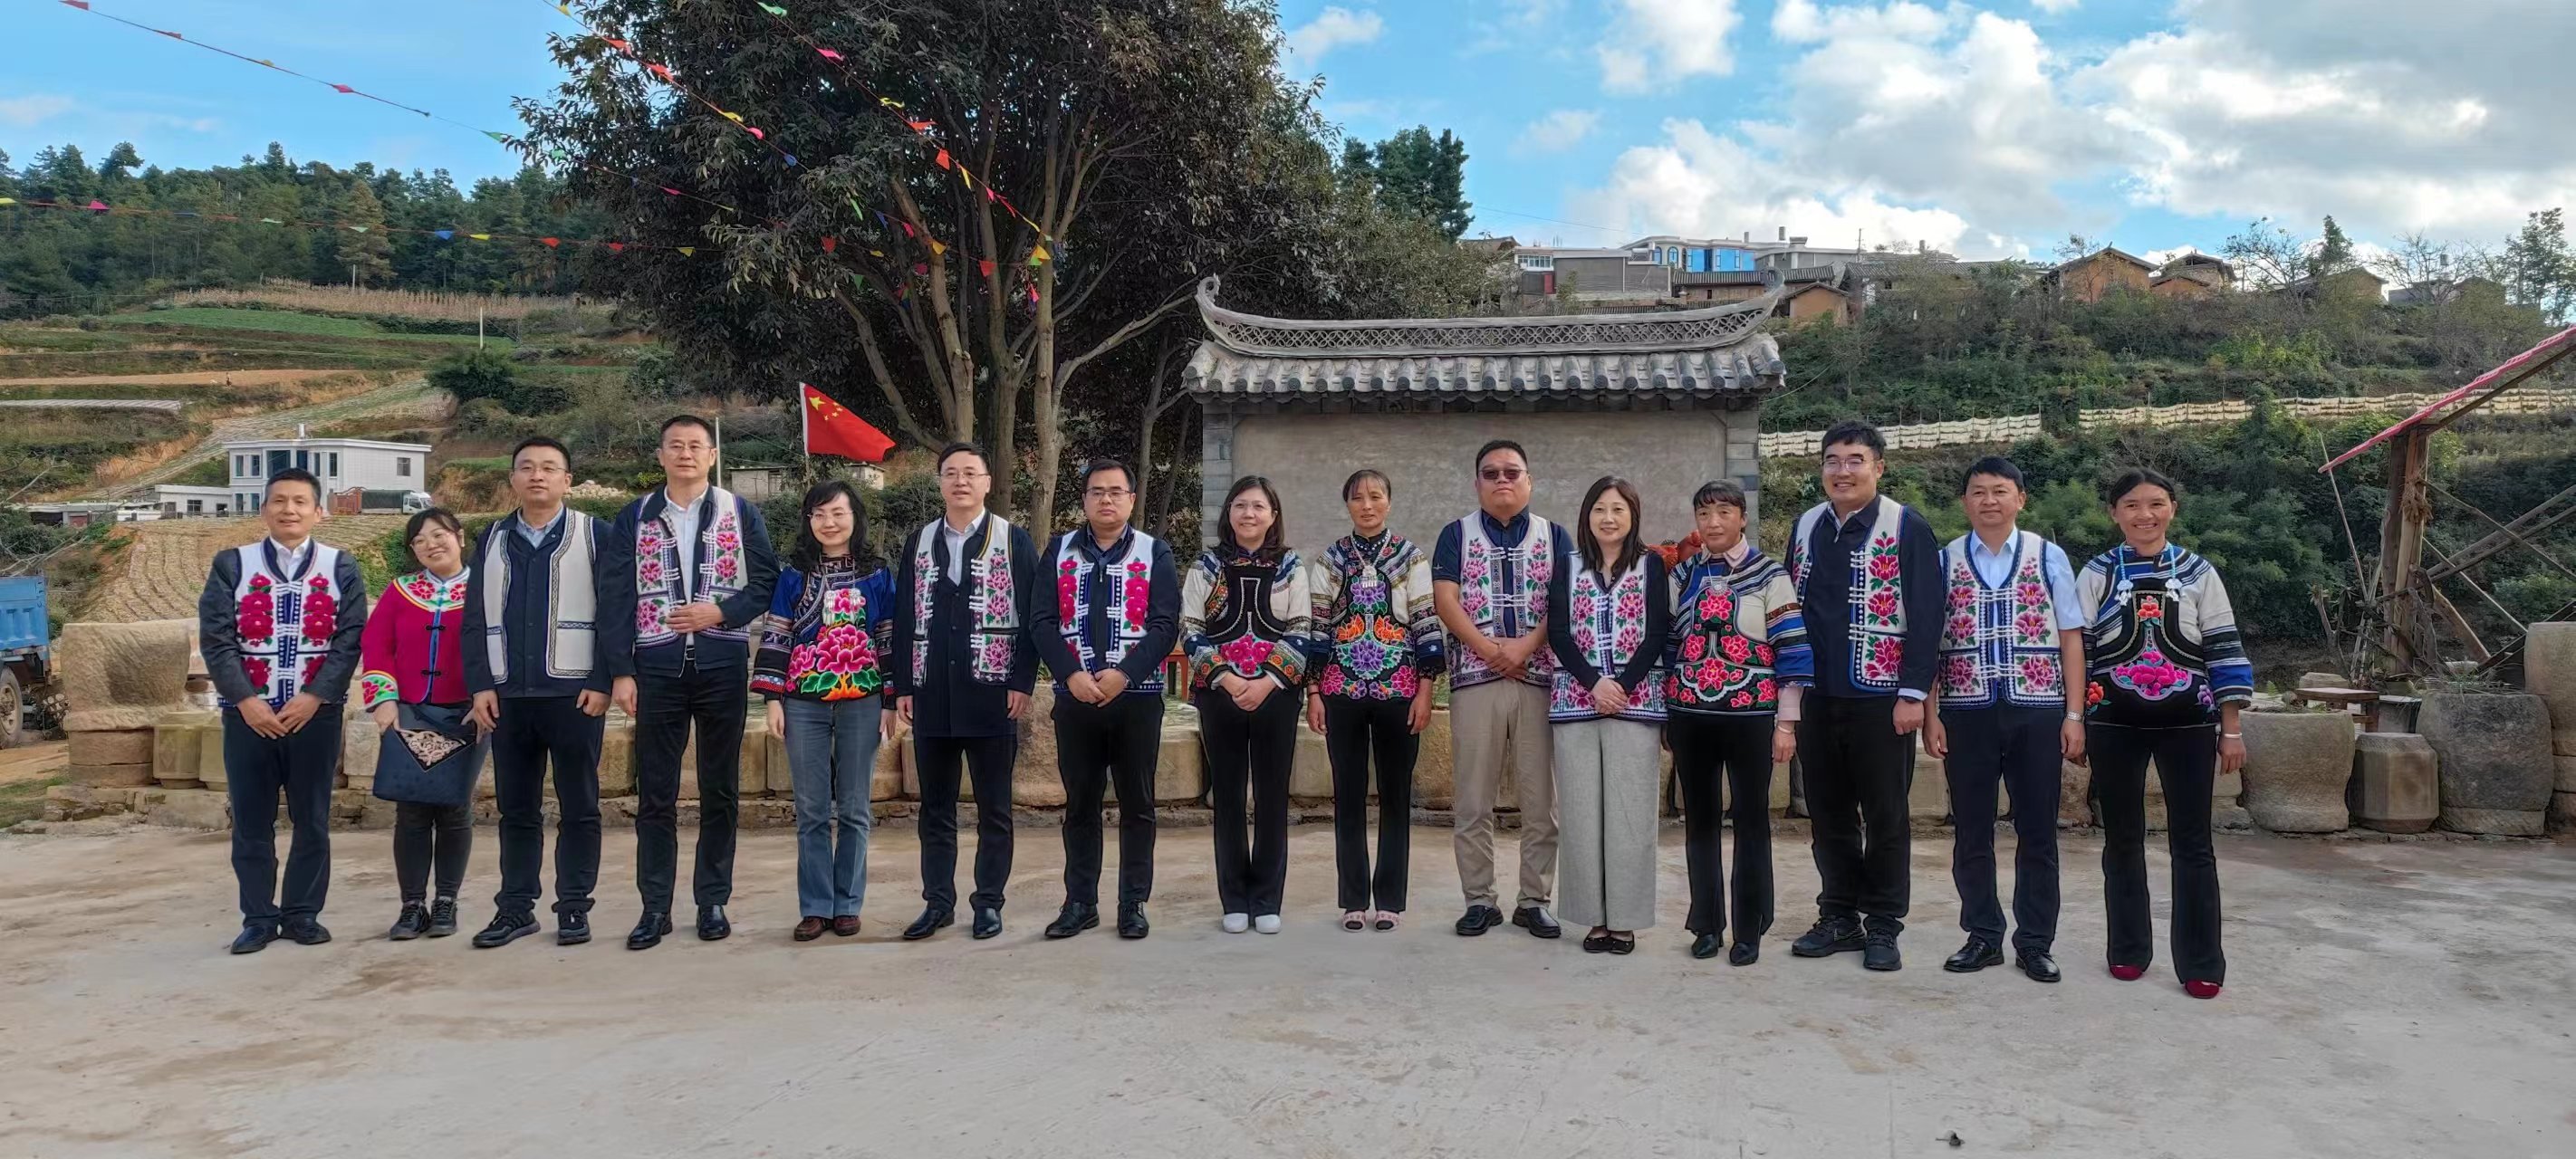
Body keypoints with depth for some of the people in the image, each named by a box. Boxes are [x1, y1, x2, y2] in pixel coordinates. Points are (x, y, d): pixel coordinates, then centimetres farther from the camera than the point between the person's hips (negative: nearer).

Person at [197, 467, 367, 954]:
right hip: (247, 714, 0)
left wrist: (313, 697, -12)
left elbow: (350, 639, -2)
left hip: (316, 712, 0)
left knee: (312, 820, 4)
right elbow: (215, 639, -1)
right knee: (251, 822, 3)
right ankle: (258, 918, 13)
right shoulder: (232, 565, 5)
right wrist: (245, 700, -11)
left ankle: (302, 913, 15)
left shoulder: (341, 568, 4)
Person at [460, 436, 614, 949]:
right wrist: (481, 685, 0)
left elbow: (612, 612, -4)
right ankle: (515, 908, 17)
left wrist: (601, 684, -11)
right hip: (507, 695, 4)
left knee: (579, 808, 3)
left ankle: (574, 908, 10)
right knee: (516, 809, 9)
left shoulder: (595, 535, 0)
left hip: (574, 692, -4)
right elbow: (475, 618, 11)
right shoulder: (491, 540, 13)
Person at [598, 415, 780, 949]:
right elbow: (617, 598, 3)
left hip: (722, 668, 0)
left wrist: (720, 613, -14)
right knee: (655, 793, 3)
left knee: (720, 791, 6)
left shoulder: (740, 513, 5)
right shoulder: (635, 518, 7)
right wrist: (620, 671, -4)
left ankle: (713, 901, 15)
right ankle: (655, 907, 11)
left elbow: (767, 582, 2)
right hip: (656, 670, 1)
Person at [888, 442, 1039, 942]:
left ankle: (989, 902, 14)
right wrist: (903, 686, 5)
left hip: (993, 694, -3)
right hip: (931, 695, 3)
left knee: (994, 808, 5)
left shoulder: (1014, 541, 0)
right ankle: (938, 901, 18)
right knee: (936, 808, 9)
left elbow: (1030, 616, -3)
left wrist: (1022, 683, -10)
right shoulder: (919, 542, 11)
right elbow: (904, 617, 11)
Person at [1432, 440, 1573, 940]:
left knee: (1543, 799, 2)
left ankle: (1534, 901, 12)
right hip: (1475, 679, 0)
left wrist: (1525, 646, -14)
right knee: (1473, 801, 2)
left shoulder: (1554, 536, 11)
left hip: (1541, 679, 1)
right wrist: (1489, 649, -12)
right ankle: (1479, 900, 11)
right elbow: (1445, 599, -1)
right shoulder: (1457, 535, 10)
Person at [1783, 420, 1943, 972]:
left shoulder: (1907, 528, -6)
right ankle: (1839, 917, 22)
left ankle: (1883, 926, 15)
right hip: (1817, 697, 5)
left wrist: (1913, 693, -12)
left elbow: (1926, 615, -8)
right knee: (1828, 814, 11)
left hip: (1881, 699, -5)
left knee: (1886, 818, 4)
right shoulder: (1807, 526, 10)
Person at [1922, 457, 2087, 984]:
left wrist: (2074, 715, -2)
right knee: (1972, 832, 7)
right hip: (1966, 713, 1)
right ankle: (1983, 937, 20)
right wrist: (1930, 715, -3)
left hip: (2037, 711, 0)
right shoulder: (1944, 562, 4)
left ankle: (2035, 943, 17)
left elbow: (2070, 639, 4)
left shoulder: (2048, 558, 3)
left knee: (2037, 832, 6)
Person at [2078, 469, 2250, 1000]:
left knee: (2192, 842, 1)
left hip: (2187, 722, 0)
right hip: (2114, 722, 0)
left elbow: (2224, 650, 4)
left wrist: (2232, 727, 0)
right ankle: (2129, 950, 21)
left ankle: (2201, 964, 8)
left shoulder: (2198, 572, 5)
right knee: (2122, 838, 9)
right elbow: (2076, 648, 3)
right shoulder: (2097, 574, 4)